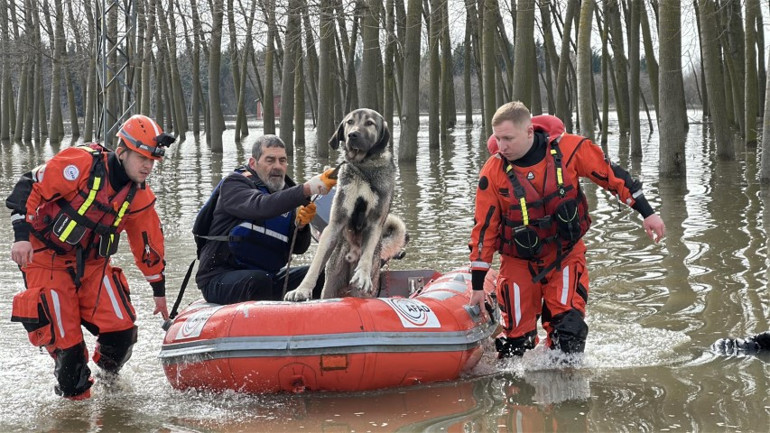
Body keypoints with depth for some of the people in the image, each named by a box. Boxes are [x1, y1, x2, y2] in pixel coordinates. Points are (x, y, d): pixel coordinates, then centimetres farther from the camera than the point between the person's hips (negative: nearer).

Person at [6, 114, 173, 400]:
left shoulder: (139, 197, -2)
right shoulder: (82, 163, -21)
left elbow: (149, 244, 12)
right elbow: (30, 186, -18)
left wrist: (159, 291, 19)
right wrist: (21, 234, -25)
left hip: (92, 263, 5)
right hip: (46, 259, -5)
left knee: (121, 330, -8)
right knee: (64, 339, -11)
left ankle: (109, 374, 24)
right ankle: (75, 395, 13)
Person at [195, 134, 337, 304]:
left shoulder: (287, 193, 14)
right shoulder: (233, 184, -5)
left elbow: (298, 248, 5)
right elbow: (260, 206, -29)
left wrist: (300, 225, -18)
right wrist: (307, 189, -38)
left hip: (268, 275, 6)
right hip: (220, 279, -6)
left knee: (319, 276, -11)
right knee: (259, 281, -36)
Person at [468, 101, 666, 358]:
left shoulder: (568, 149, -14)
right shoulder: (493, 172, -12)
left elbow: (611, 176, -3)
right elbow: (484, 228, -6)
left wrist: (647, 213, -2)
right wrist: (478, 286, -4)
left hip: (566, 256, 0)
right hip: (519, 263, 0)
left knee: (567, 324, -16)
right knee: (517, 335, -2)